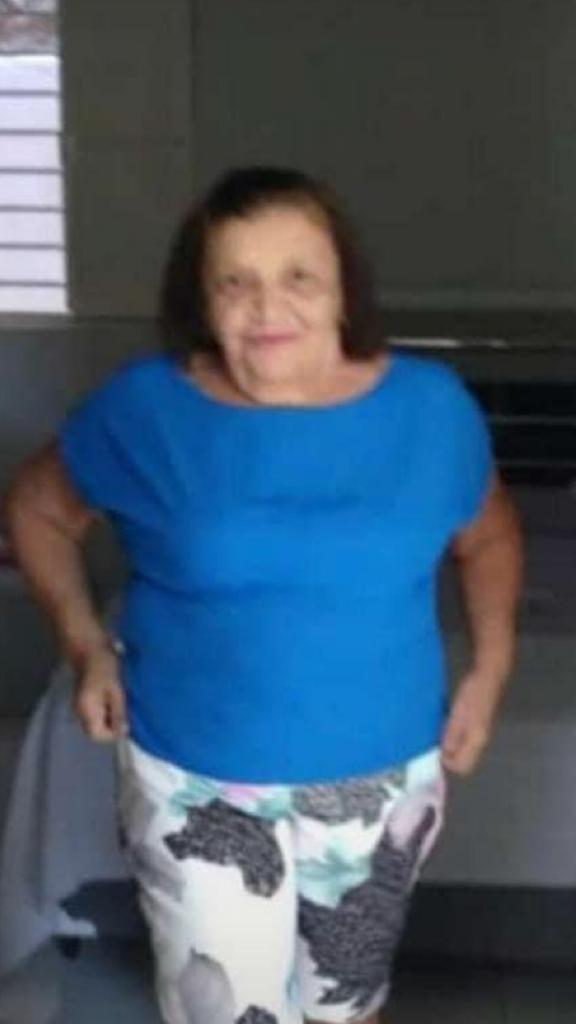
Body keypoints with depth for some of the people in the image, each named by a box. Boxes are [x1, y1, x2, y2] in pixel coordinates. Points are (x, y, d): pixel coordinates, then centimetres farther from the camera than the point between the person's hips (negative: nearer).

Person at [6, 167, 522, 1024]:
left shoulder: (430, 407, -9)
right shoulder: (144, 409, -12)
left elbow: (487, 533, 9)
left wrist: (490, 666, -3)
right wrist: (84, 640, -8)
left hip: (381, 781, 2)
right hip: (197, 785, -1)